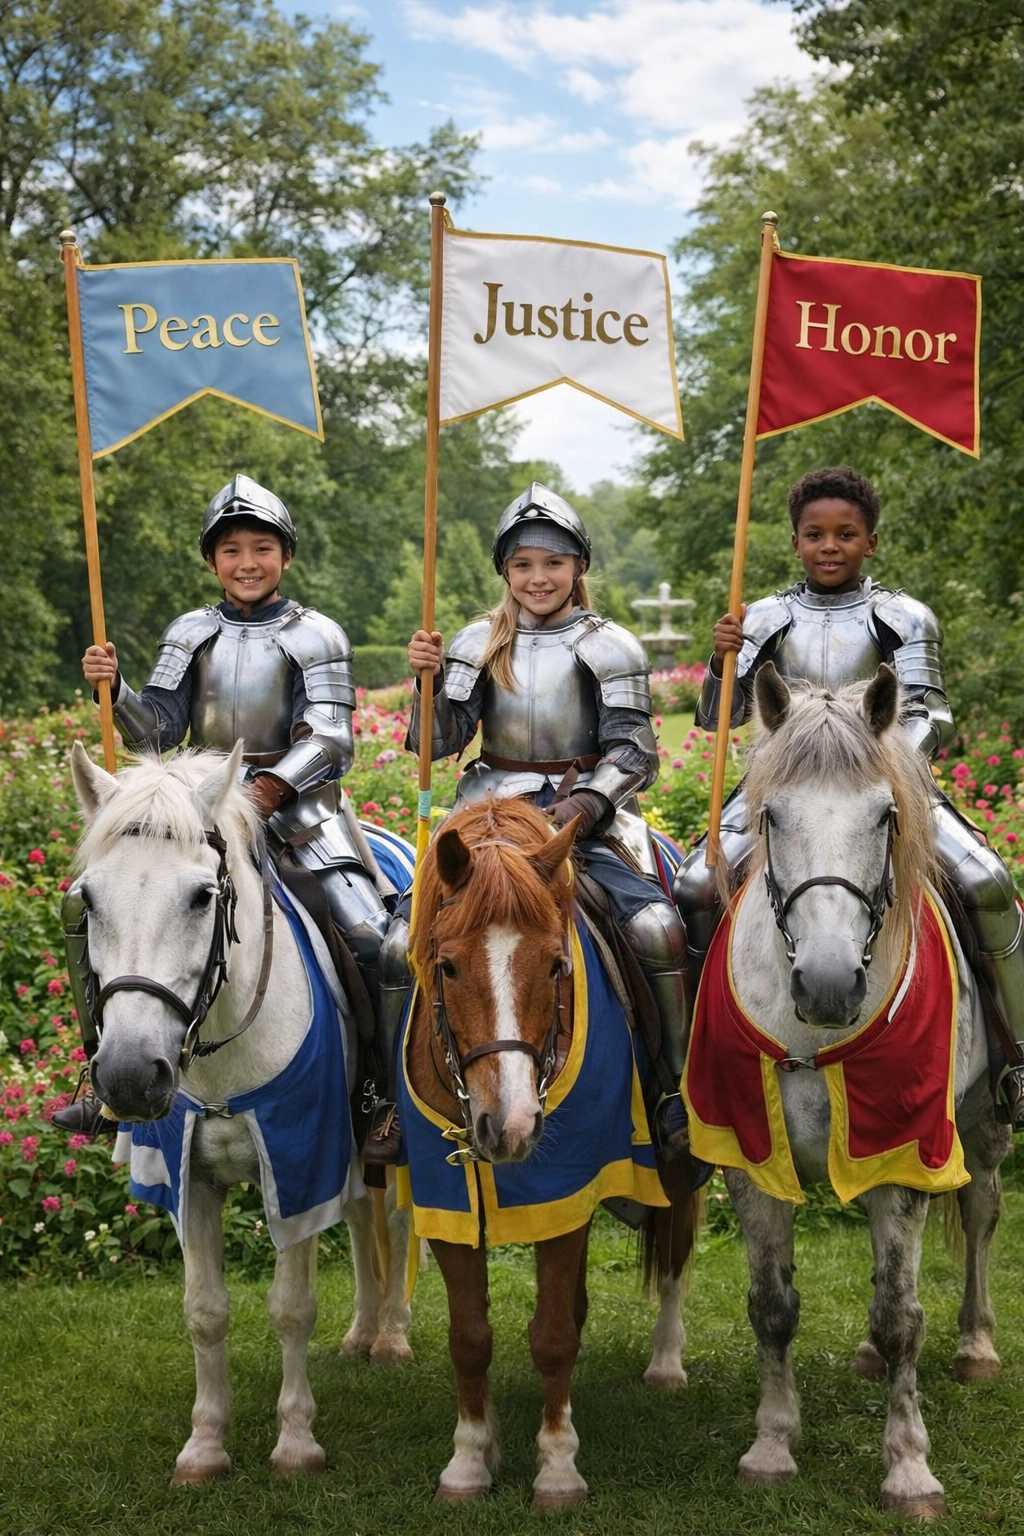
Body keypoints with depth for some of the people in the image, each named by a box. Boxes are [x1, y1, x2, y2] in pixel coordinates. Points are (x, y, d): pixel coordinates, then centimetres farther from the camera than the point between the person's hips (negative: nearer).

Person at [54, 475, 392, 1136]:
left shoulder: (317, 636, -1)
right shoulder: (191, 634, 10)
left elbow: (329, 741, -10)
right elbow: (158, 733, 8)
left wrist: (270, 787, -26)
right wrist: (113, 689, -10)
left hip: (299, 803, -3)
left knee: (371, 934, -21)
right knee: (89, 904, -6)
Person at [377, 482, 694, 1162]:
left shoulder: (610, 648, 2)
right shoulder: (478, 645, 9)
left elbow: (634, 750, -3)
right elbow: (438, 742, 5)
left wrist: (583, 805, -19)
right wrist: (428, 680, -13)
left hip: (589, 818, -2)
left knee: (658, 930, -28)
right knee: (404, 941, -13)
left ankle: (674, 1093, -12)